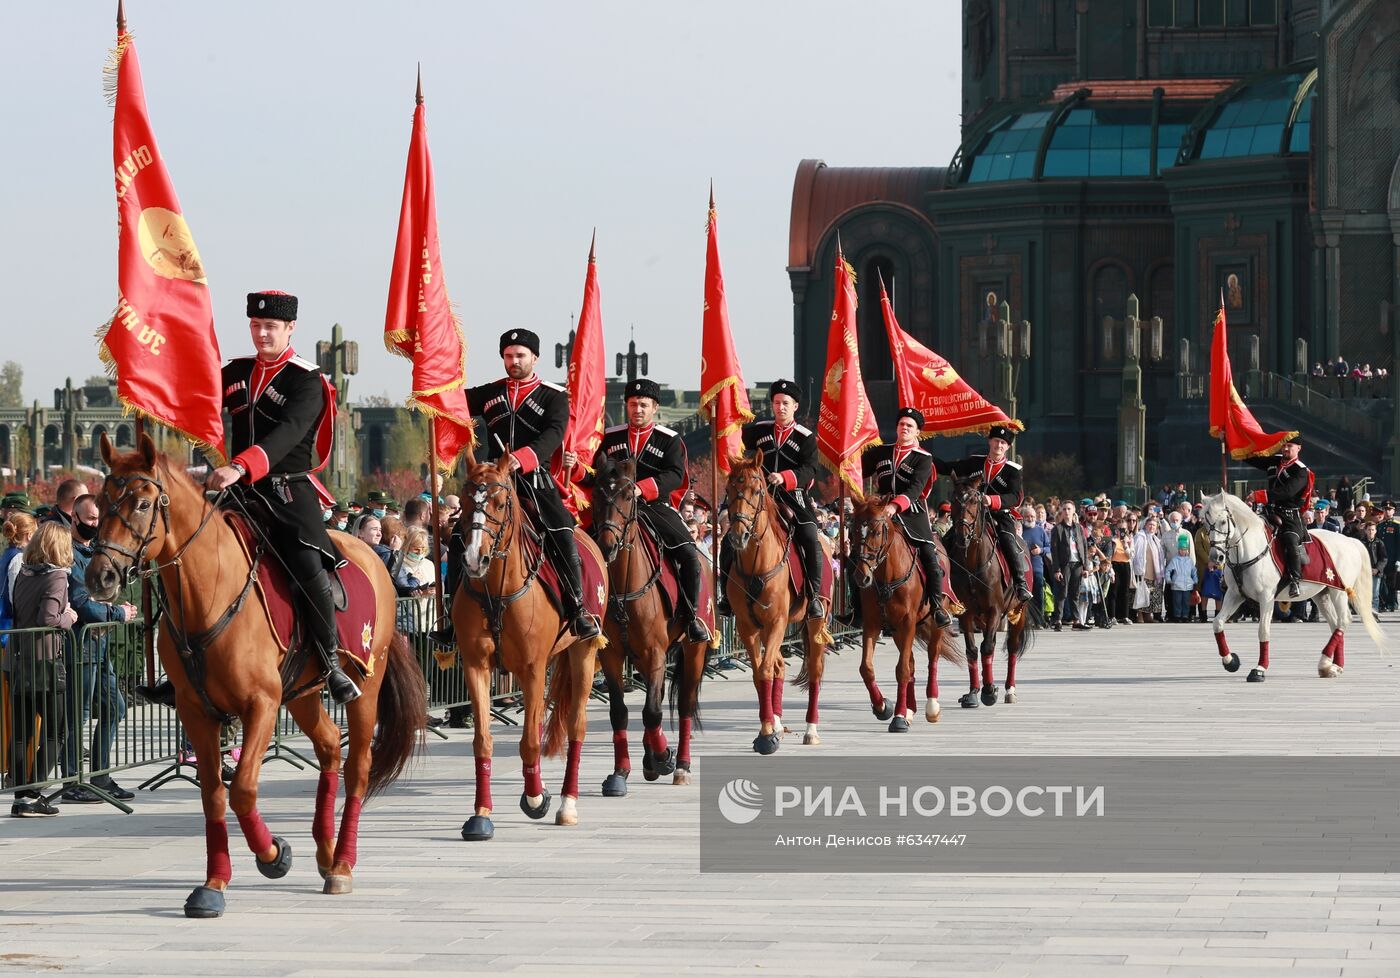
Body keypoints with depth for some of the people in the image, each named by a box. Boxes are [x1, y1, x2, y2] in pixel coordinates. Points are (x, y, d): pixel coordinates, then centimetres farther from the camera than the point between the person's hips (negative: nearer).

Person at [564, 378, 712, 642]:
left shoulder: (670, 440, 6)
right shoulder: (611, 438, 15)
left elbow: (675, 476, -9)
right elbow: (594, 478, 13)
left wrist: (641, 488, -25)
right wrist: (575, 468, -9)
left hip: (657, 508, -2)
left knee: (689, 554, -22)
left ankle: (691, 617, -7)